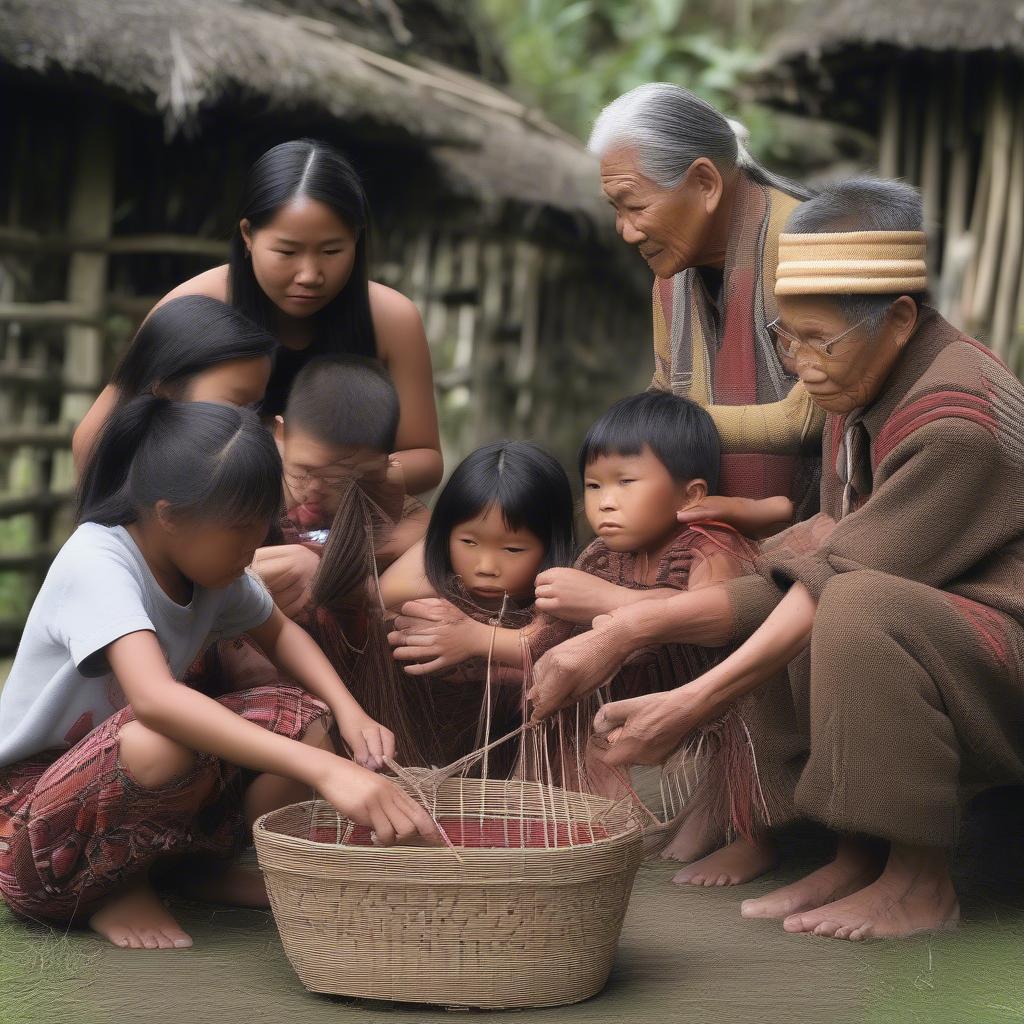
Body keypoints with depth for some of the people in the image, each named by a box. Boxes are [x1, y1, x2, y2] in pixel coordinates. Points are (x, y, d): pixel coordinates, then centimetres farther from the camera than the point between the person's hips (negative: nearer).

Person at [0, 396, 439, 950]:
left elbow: (278, 632, 16)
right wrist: (324, 769, -54)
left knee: (301, 716, -12)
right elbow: (154, 699, -44)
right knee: (162, 742, -37)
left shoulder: (208, 557, -3)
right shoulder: (97, 564, -27)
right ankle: (114, 892, -9)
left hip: (129, 790, 7)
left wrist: (349, 713, -6)